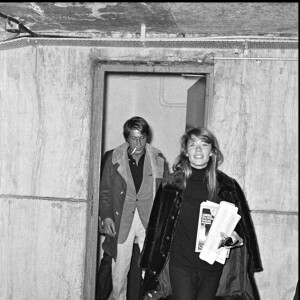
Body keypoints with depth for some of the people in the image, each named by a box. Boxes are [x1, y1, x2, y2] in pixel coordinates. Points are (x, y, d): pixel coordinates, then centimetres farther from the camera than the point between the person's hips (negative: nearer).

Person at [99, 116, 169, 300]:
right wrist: (106, 216, -5)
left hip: (150, 222, 0)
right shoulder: (114, 159, 1)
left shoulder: (158, 160, 2)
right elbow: (105, 191, 6)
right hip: (122, 222, 0)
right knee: (119, 270, 6)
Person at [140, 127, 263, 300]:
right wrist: (150, 266, 4)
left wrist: (236, 238, -14)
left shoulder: (227, 186, 0)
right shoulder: (172, 184, 0)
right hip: (180, 265, -1)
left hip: (213, 267, 1)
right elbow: (157, 226, 4)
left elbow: (243, 226, 8)